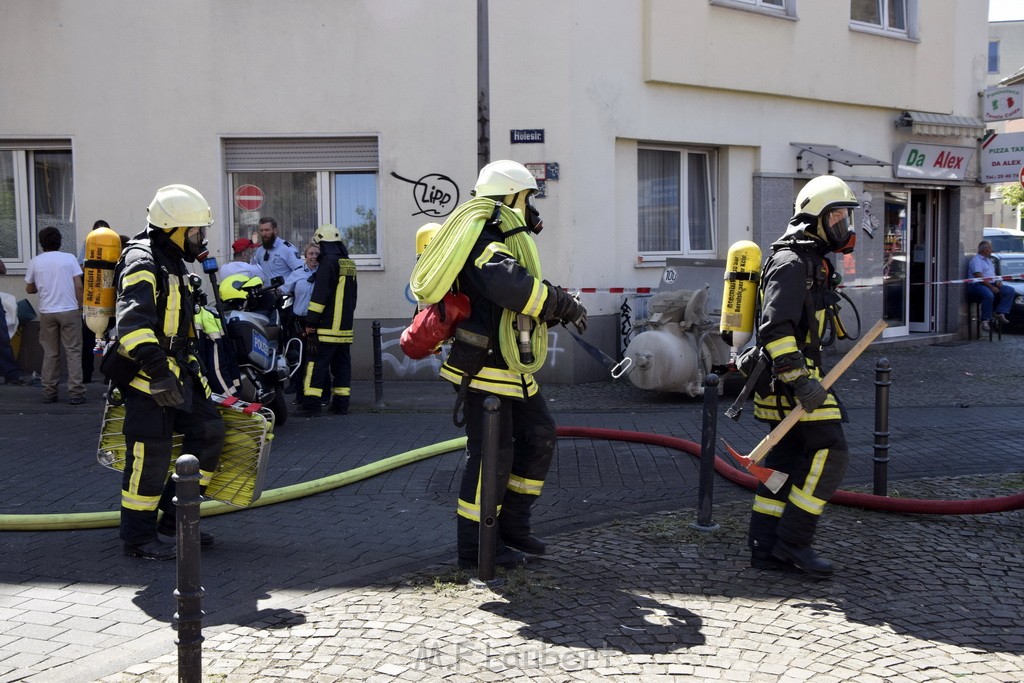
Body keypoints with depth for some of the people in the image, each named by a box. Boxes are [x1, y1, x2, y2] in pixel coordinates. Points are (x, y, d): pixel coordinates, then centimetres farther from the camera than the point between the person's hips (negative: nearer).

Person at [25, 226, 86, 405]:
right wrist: (81, 307, 3)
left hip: (47, 313, 2)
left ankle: (49, 393, 12)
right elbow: (78, 286, -6)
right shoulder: (69, 258, -1)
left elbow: (29, 289, 12)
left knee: (50, 354, 11)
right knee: (73, 352, 1)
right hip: (69, 311, -2)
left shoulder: (35, 262, 4)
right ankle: (75, 393, -3)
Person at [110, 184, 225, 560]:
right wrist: (157, 370, -36)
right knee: (150, 452, -5)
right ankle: (138, 536, 7)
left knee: (208, 430, 8)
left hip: (175, 369, 10)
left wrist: (192, 365, 29)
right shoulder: (142, 262, -16)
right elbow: (133, 323, -29)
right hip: (145, 373, -10)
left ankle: (176, 515, 18)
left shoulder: (172, 261, 17)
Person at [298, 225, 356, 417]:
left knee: (317, 365, -7)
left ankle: (311, 405, -9)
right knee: (342, 364, 10)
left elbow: (319, 294, -15)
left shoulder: (328, 261, -10)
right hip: (346, 327, 8)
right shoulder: (349, 264, 16)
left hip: (327, 327, -8)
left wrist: (311, 321, -13)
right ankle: (341, 405, 12)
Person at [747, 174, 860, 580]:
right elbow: (776, 327, -25)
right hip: (787, 377, -11)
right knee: (830, 452, -9)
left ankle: (766, 550, 14)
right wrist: (799, 380, -29)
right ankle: (793, 541, -4)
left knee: (786, 460, 10)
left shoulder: (811, 260, 19)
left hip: (790, 375, 11)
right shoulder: (793, 263, -14)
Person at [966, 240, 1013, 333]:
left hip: (991, 284, 9)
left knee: (1010, 291, -10)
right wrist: (992, 287, -20)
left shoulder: (988, 260, 26)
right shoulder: (976, 260, -5)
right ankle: (985, 321, -31)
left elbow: (993, 274, 29)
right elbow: (979, 277, -16)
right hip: (977, 285, -9)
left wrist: (998, 281, 4)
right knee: (989, 295, -40)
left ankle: (1000, 314, -16)